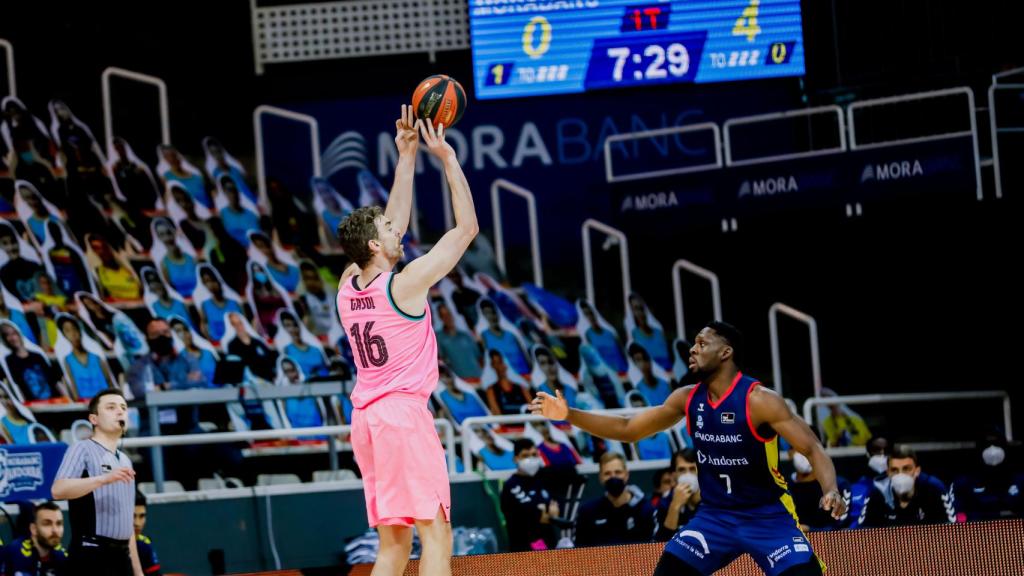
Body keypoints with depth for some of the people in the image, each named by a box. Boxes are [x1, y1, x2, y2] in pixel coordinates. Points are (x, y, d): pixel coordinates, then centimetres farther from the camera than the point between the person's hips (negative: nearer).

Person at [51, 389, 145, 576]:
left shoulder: (125, 461, 23)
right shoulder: (83, 450, -2)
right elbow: (58, 490, -21)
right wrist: (104, 479, -31)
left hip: (121, 555, 9)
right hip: (91, 555, -8)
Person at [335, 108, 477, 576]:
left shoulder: (347, 286, 11)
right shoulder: (405, 283, -9)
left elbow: (394, 223, 23)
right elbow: (466, 227, -3)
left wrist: (407, 156, 25)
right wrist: (447, 158, 2)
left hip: (366, 416, 8)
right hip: (404, 413, -8)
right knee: (435, 532, -9)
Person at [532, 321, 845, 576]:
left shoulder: (759, 400, -18)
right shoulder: (687, 399, -2)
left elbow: (813, 449, -19)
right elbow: (628, 429, 5)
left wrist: (831, 491, -39)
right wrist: (569, 415, -5)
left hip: (767, 516, -5)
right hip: (713, 516, 5)